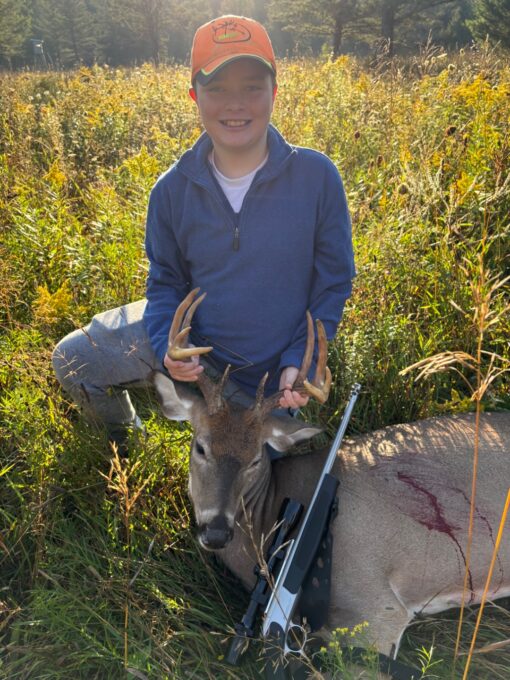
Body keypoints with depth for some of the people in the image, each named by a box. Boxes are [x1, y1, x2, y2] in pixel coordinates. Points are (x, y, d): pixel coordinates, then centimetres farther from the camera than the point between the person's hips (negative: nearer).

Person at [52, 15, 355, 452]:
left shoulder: (317, 177, -20)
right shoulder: (173, 189, -14)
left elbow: (334, 282, -11)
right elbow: (165, 281, -3)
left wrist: (299, 360, -21)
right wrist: (169, 346, -22)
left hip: (264, 369, -2)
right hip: (191, 337, 2)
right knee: (72, 359, 5)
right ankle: (122, 430, 37)